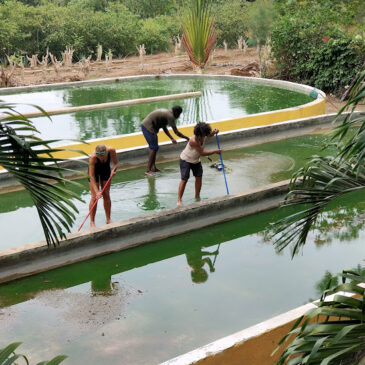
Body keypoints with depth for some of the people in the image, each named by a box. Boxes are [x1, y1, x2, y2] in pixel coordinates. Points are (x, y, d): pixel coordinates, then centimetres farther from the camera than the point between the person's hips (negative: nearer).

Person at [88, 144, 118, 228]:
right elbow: (92, 176, -34)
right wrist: (97, 191, -38)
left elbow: (116, 163, -13)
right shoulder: (93, 157, -38)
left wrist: (113, 170, -35)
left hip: (106, 170, 3)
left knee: (106, 195, 5)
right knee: (94, 197, -7)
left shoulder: (111, 151, -32)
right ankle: (92, 222, 3)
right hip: (94, 171, -3)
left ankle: (108, 219, 17)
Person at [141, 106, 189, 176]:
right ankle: (148, 170, -8)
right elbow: (176, 132, -14)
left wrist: (172, 139, 21)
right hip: (148, 127, -10)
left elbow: (164, 128, 23)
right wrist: (186, 138, -2)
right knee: (154, 148, -8)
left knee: (154, 147, 17)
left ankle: (153, 167, 25)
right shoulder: (170, 116, -15)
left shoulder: (167, 113, 15)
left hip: (145, 126, 10)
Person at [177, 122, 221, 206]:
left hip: (196, 160, 7)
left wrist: (214, 132, -14)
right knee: (184, 179, -13)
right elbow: (202, 153, -29)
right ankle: (179, 200, -10)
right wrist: (215, 151, -23)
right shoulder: (193, 141, -35)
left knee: (199, 177, 7)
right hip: (186, 160, -7)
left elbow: (210, 135, 10)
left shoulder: (204, 136, -15)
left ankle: (197, 196, 24)